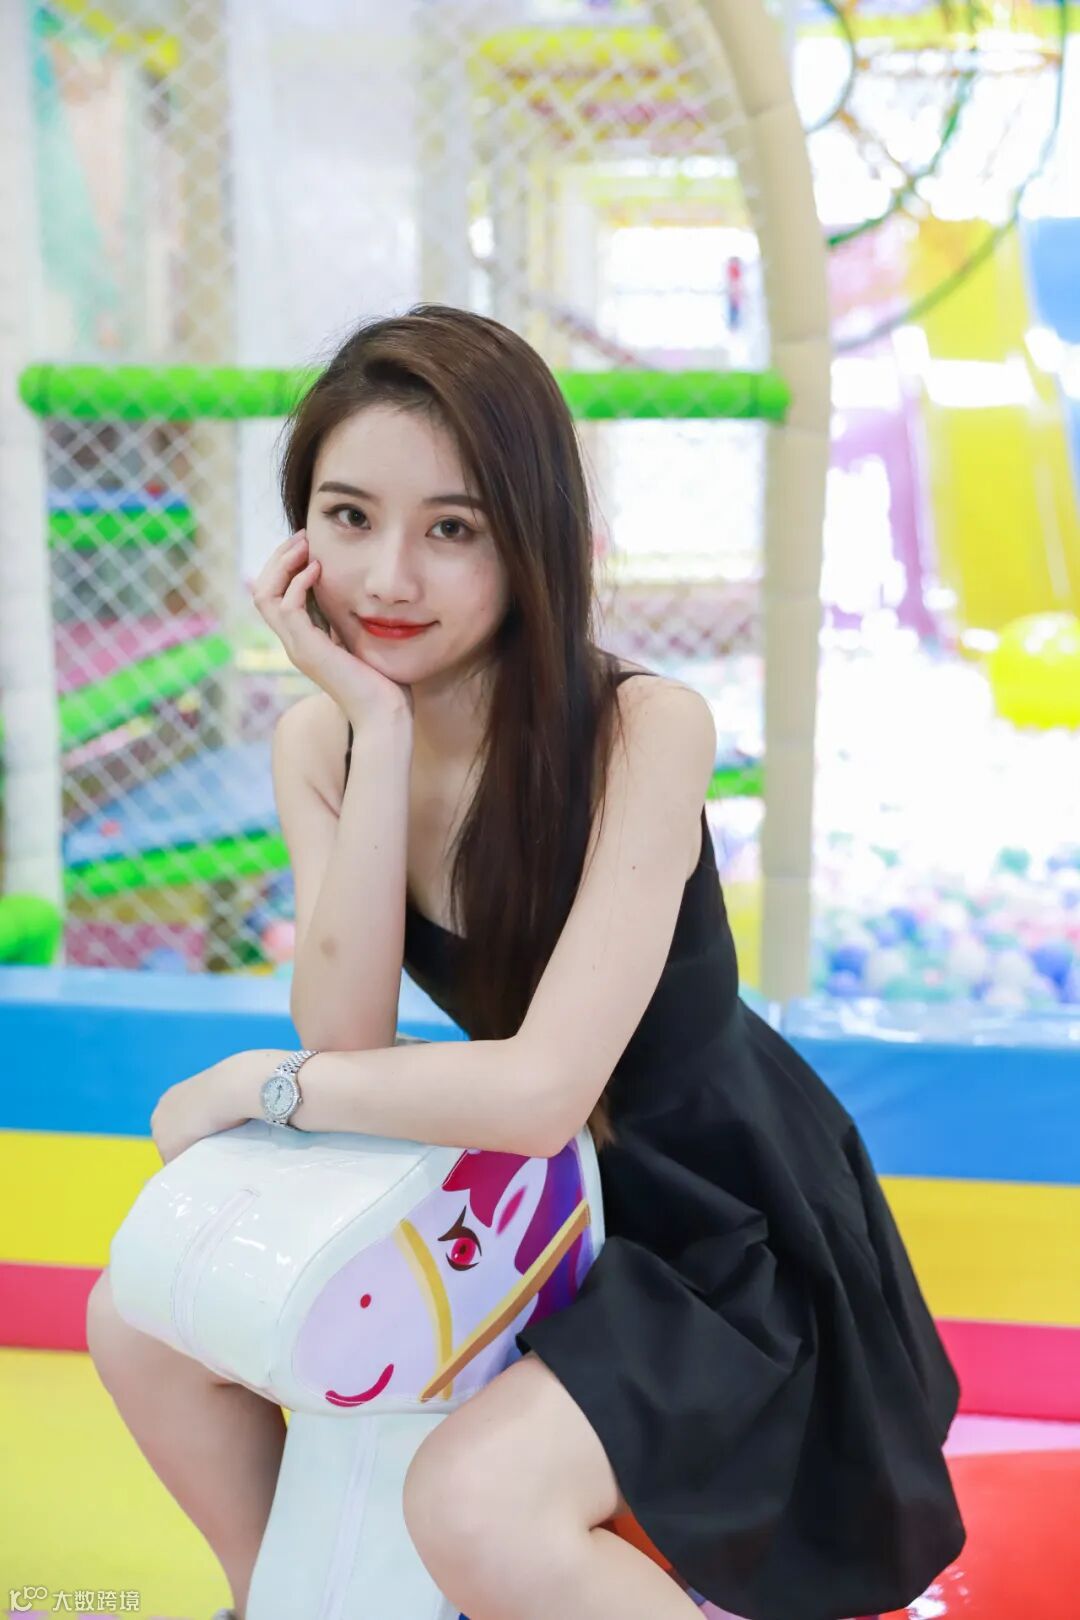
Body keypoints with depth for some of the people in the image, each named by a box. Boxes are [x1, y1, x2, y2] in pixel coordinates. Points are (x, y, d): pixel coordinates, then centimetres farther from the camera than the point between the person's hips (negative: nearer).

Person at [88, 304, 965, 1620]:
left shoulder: (643, 731, -27)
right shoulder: (316, 743, -8)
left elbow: (542, 1089, -32)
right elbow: (346, 1036, -21)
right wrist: (382, 729, -27)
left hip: (718, 1226, -6)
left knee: (473, 1501, -29)